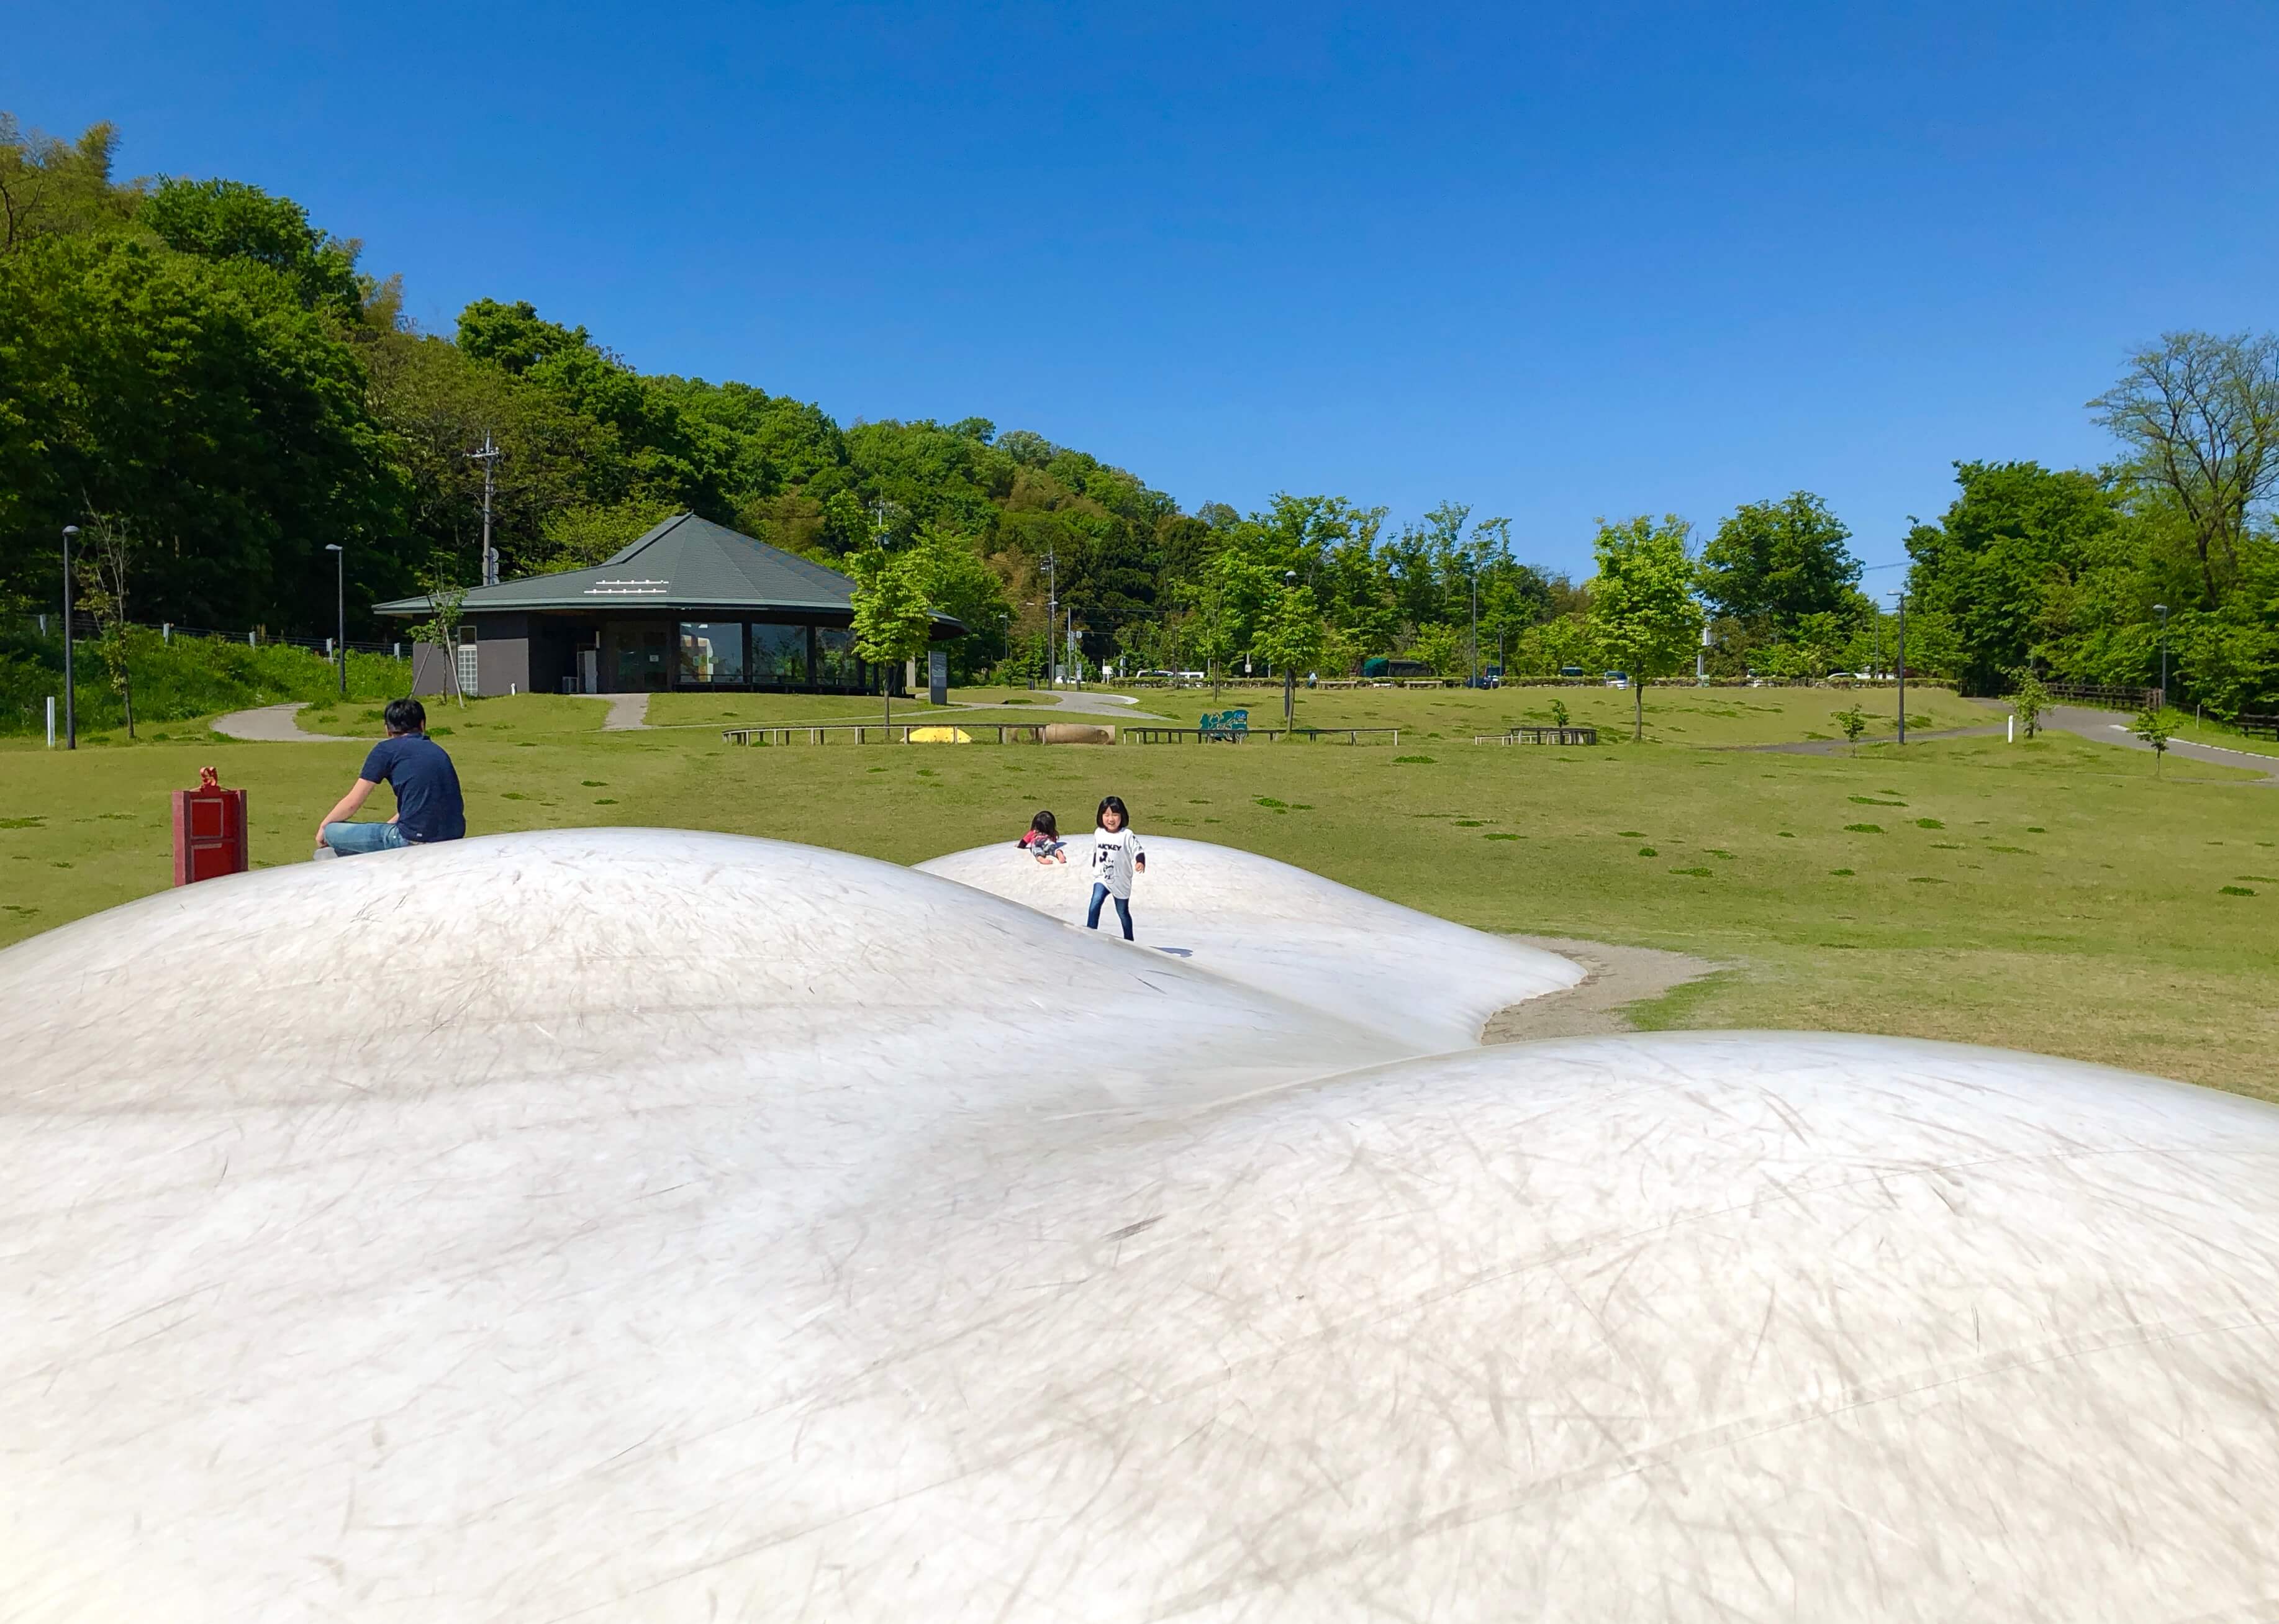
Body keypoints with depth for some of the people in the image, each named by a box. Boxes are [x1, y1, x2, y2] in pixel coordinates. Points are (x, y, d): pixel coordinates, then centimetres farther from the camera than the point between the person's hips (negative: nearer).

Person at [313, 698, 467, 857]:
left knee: (332, 831, 8)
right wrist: (389, 825, 40)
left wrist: (323, 826, 23)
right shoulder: (437, 751, 19)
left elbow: (352, 803, 6)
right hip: (454, 841, 6)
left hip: (415, 842, -6)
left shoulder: (386, 749, 2)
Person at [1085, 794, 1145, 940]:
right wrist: (1095, 867, 22)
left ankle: (1129, 940, 32)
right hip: (1102, 878, 2)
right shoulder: (1098, 833, -1)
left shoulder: (1127, 835, -14)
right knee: (1095, 903, -22)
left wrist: (1140, 862, -36)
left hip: (1121, 881, -2)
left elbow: (1138, 851, -15)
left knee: (1123, 912, 13)